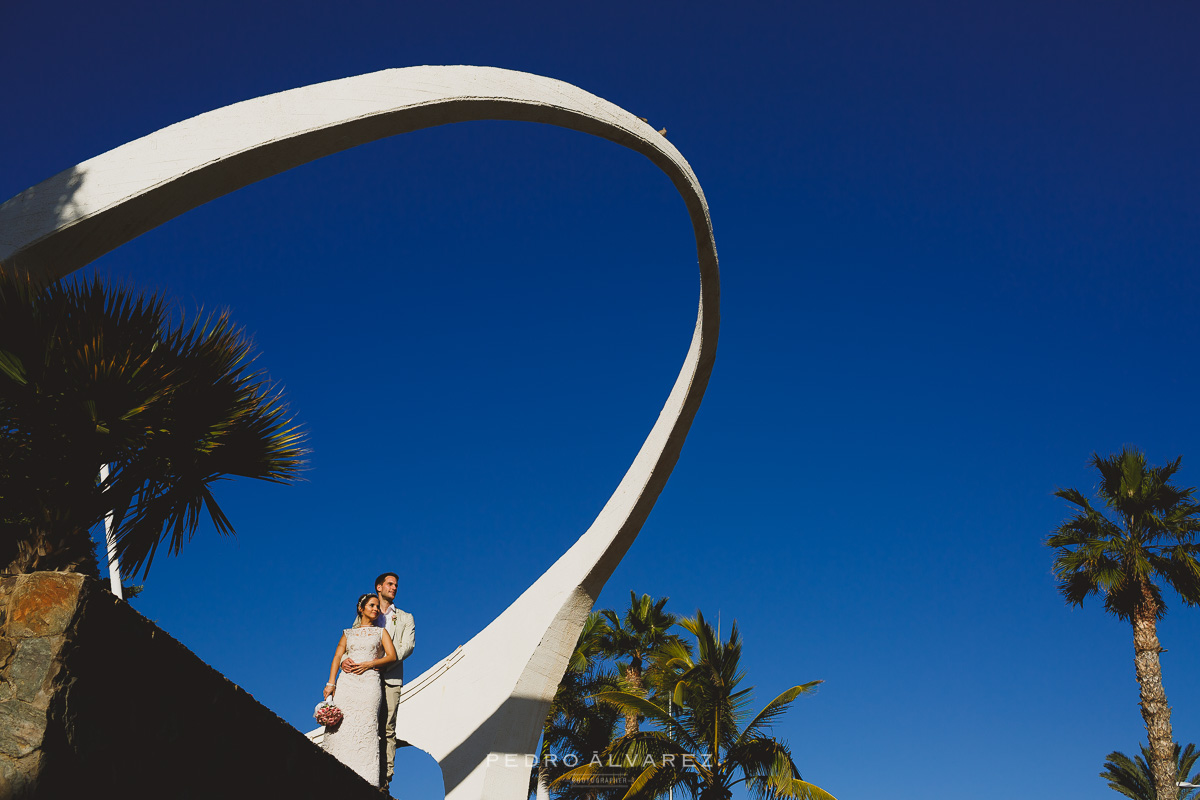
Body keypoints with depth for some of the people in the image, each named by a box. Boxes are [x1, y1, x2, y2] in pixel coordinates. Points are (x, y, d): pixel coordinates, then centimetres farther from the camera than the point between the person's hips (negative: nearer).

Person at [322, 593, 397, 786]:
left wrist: (368, 664, -7)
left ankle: (363, 781, -17)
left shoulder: (380, 632, 18)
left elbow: (392, 656, 6)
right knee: (341, 725, -11)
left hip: (369, 682, -1)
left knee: (365, 726, -13)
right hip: (346, 682, 2)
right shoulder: (348, 633, 21)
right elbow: (337, 657, 10)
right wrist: (331, 683, -4)